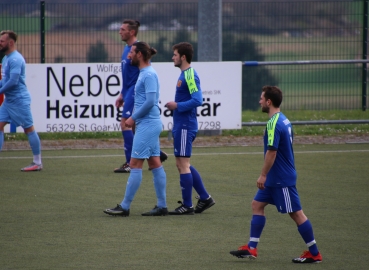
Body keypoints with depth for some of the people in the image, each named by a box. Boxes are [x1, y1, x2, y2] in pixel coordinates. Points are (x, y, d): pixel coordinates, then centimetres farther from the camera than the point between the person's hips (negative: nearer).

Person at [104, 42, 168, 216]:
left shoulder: (149, 74, -15)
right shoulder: (143, 73, 15)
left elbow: (150, 101, -21)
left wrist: (133, 118, -14)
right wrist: (134, 118, 12)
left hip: (147, 125, -10)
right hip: (149, 124, 10)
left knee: (135, 164, -7)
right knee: (155, 164, 9)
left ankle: (125, 207, -5)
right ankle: (162, 206, 11)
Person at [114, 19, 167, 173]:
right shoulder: (127, 48, 15)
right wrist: (122, 94, 23)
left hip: (135, 91, -10)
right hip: (128, 92, 10)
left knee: (125, 123, -12)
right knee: (135, 127, 12)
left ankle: (130, 163, -10)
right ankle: (157, 154, 22)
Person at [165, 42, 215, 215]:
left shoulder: (190, 75, -15)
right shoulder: (184, 74, 14)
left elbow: (197, 100, -24)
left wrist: (177, 106, -18)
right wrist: (174, 106, 10)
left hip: (185, 126, -10)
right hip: (181, 125, 10)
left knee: (183, 164, -5)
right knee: (182, 165, 15)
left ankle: (187, 206, 0)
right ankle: (204, 198, 20)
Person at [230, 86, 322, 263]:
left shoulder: (274, 123, -20)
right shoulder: (283, 120, 10)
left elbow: (271, 152, -24)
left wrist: (263, 175, -18)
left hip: (282, 179, -10)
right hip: (275, 178, 10)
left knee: (296, 213, -3)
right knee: (257, 204, 12)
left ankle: (314, 254, 3)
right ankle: (251, 248, 12)